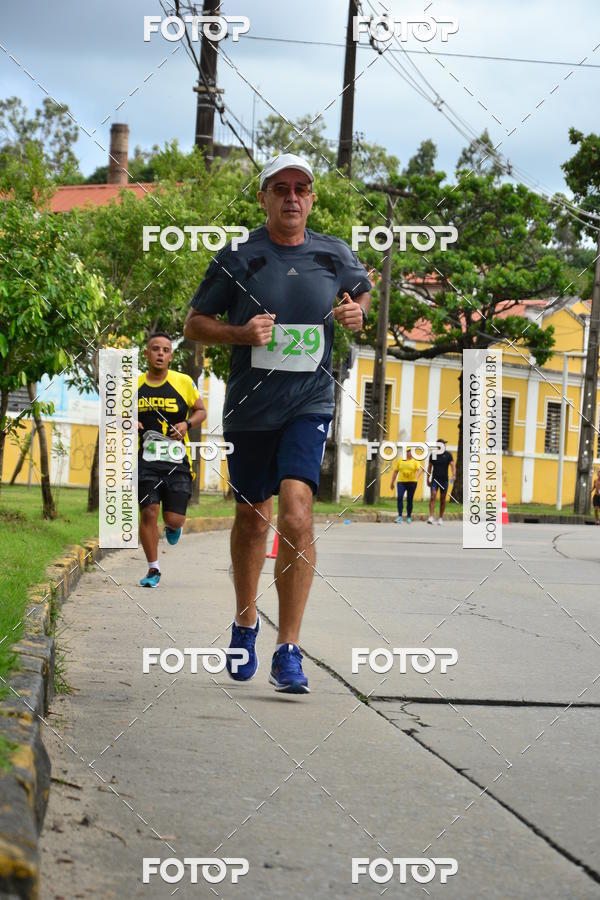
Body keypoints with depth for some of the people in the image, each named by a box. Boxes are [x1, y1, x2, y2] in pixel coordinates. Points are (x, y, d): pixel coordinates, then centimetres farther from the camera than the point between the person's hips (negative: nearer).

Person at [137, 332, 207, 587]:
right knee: (148, 512, -10)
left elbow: (201, 411, 12)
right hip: (146, 460, 1)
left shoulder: (183, 382, 1)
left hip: (177, 461, -1)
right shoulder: (135, 385, 5)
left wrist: (186, 424, -8)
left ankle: (173, 527, 36)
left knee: (174, 519, -4)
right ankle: (153, 569, 4)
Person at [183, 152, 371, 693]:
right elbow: (194, 324, 4)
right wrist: (241, 333, -15)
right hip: (249, 406, 1)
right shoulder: (237, 258, -1)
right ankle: (246, 622, 40)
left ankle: (288, 652, -17)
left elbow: (363, 293, 24)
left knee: (296, 515, -18)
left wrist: (357, 313, 1)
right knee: (252, 518, 14)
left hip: (309, 405, -1)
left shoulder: (336, 256, 4)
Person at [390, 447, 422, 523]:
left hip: (412, 482, 0)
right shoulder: (400, 460, 7)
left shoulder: (415, 461, 3)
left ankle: (409, 517, 18)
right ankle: (400, 516, -16)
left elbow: (420, 469, -10)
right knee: (400, 497, -17)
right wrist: (392, 483, 10)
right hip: (401, 482, 0)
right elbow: (395, 471, 11)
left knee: (409, 500, 5)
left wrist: (417, 477, -30)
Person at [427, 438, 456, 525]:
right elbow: (429, 467, 13)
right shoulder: (433, 455, 5)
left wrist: (454, 475, -24)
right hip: (435, 479, 0)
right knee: (433, 497, -14)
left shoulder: (448, 454, 0)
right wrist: (428, 479, 11)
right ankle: (431, 517, -20)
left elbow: (452, 465, -7)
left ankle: (441, 518, 16)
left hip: (444, 479, 0)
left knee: (442, 499, 6)